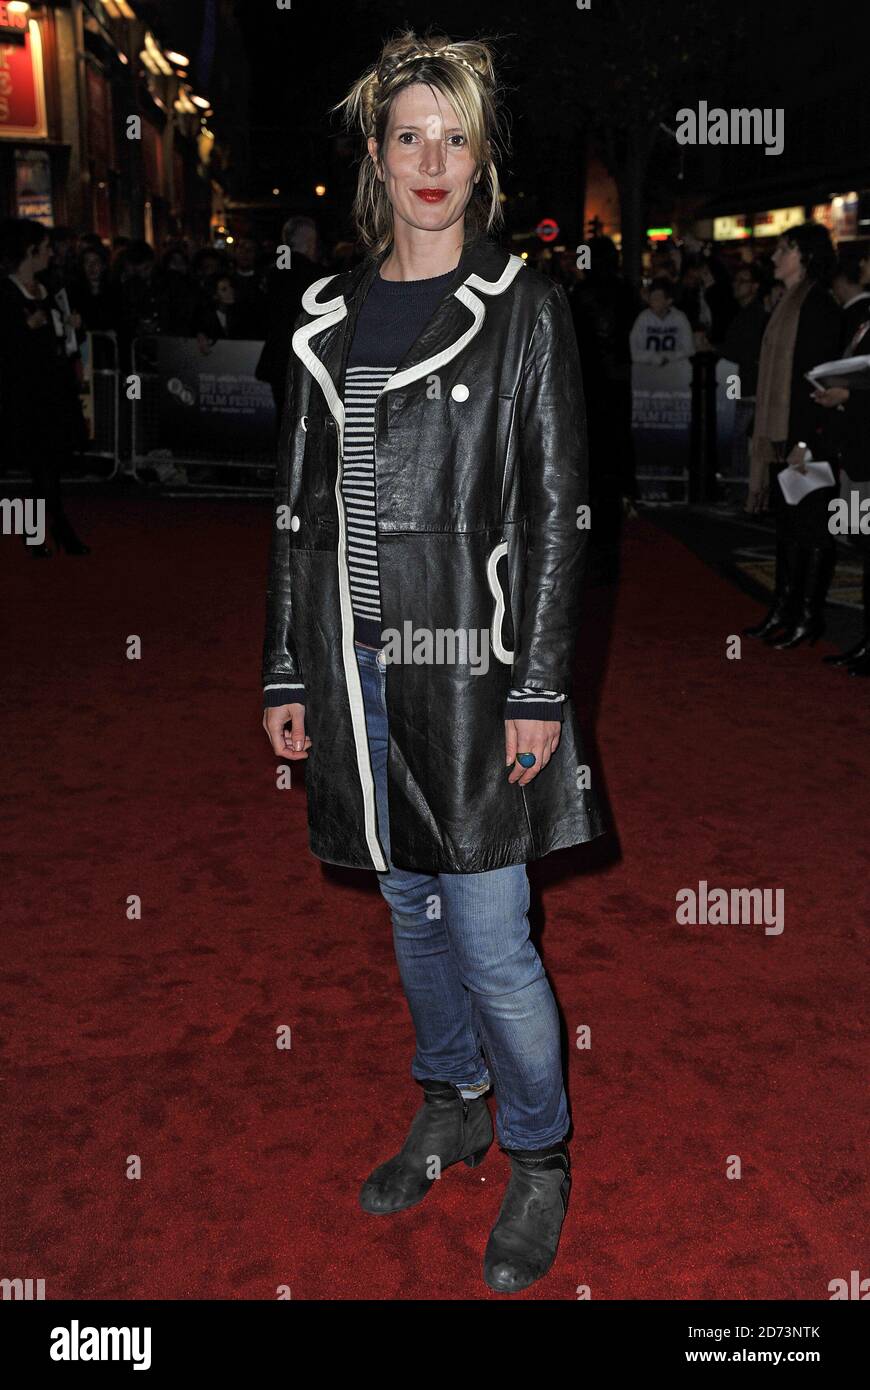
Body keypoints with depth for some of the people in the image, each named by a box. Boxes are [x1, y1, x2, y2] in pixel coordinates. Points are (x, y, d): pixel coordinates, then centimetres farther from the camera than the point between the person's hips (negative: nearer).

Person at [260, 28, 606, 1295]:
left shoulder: (524, 309, -2)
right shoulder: (330, 316, 11)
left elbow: (558, 509, -6)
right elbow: (297, 501, 11)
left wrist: (540, 689, -12)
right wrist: (287, 670, 9)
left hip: (468, 662, -5)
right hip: (356, 663, 5)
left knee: (490, 936, -1)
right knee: (412, 906, 17)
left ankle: (539, 1160, 23)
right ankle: (452, 1110, 38)